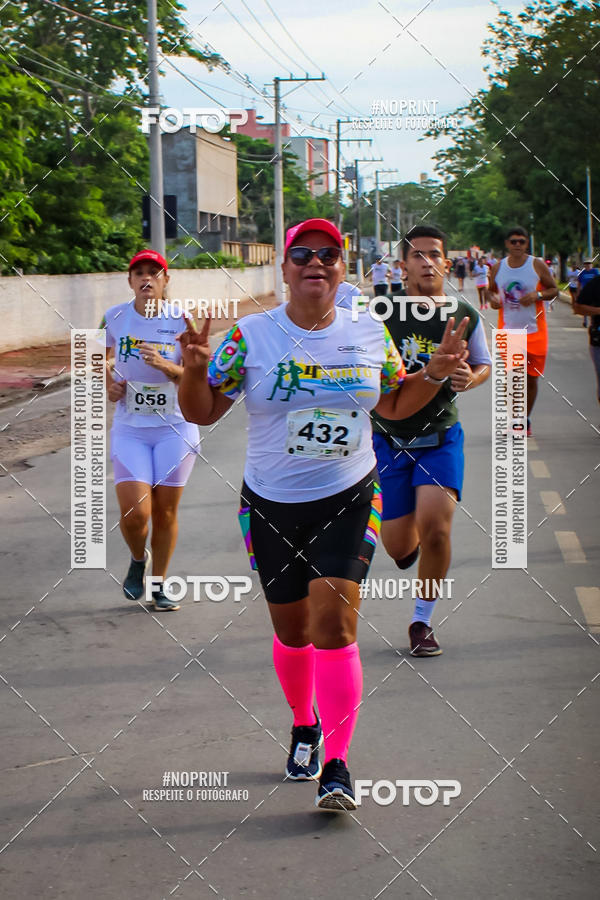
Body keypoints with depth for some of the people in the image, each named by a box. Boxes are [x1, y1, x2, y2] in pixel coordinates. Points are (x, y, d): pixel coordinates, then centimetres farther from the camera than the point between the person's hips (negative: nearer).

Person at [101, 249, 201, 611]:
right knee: (134, 513, -10)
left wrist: (164, 365, -28)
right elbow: (102, 355, 18)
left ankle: (159, 586, 24)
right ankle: (138, 559, 24)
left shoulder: (181, 320, -7)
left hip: (176, 428, -1)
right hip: (130, 429, 1)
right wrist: (109, 384, 0)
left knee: (166, 512, 4)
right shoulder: (115, 318, -2)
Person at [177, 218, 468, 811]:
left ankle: (336, 766, -6)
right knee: (292, 632, 10)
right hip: (271, 505, 0)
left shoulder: (370, 335, 2)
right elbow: (201, 413, -2)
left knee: (334, 624, -12)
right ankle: (304, 727, 39)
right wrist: (194, 369, -22)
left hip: (348, 500, 0)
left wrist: (435, 373, 0)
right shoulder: (251, 336, -5)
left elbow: (395, 404, 17)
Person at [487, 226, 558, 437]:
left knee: (531, 378, 6)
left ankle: (526, 420, 21)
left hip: (534, 330, -1)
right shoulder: (498, 268, 5)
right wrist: (492, 298, -6)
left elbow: (554, 290, 4)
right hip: (507, 330, 1)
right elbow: (491, 290, 18)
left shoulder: (537, 265, -1)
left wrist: (538, 295, -16)